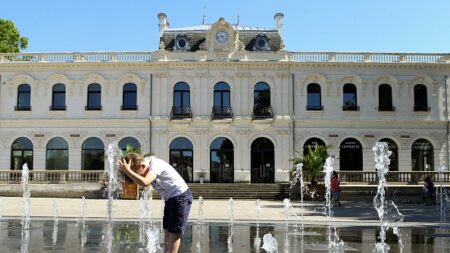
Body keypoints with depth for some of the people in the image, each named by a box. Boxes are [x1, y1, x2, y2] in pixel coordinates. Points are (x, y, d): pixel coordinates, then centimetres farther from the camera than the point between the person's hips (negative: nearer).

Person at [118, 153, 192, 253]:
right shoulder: (145, 162, 0)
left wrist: (127, 171, -38)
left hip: (180, 196, -10)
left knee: (174, 231, -7)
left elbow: (144, 183, -43)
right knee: (167, 230, 10)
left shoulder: (155, 165, -27)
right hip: (170, 198, 10)